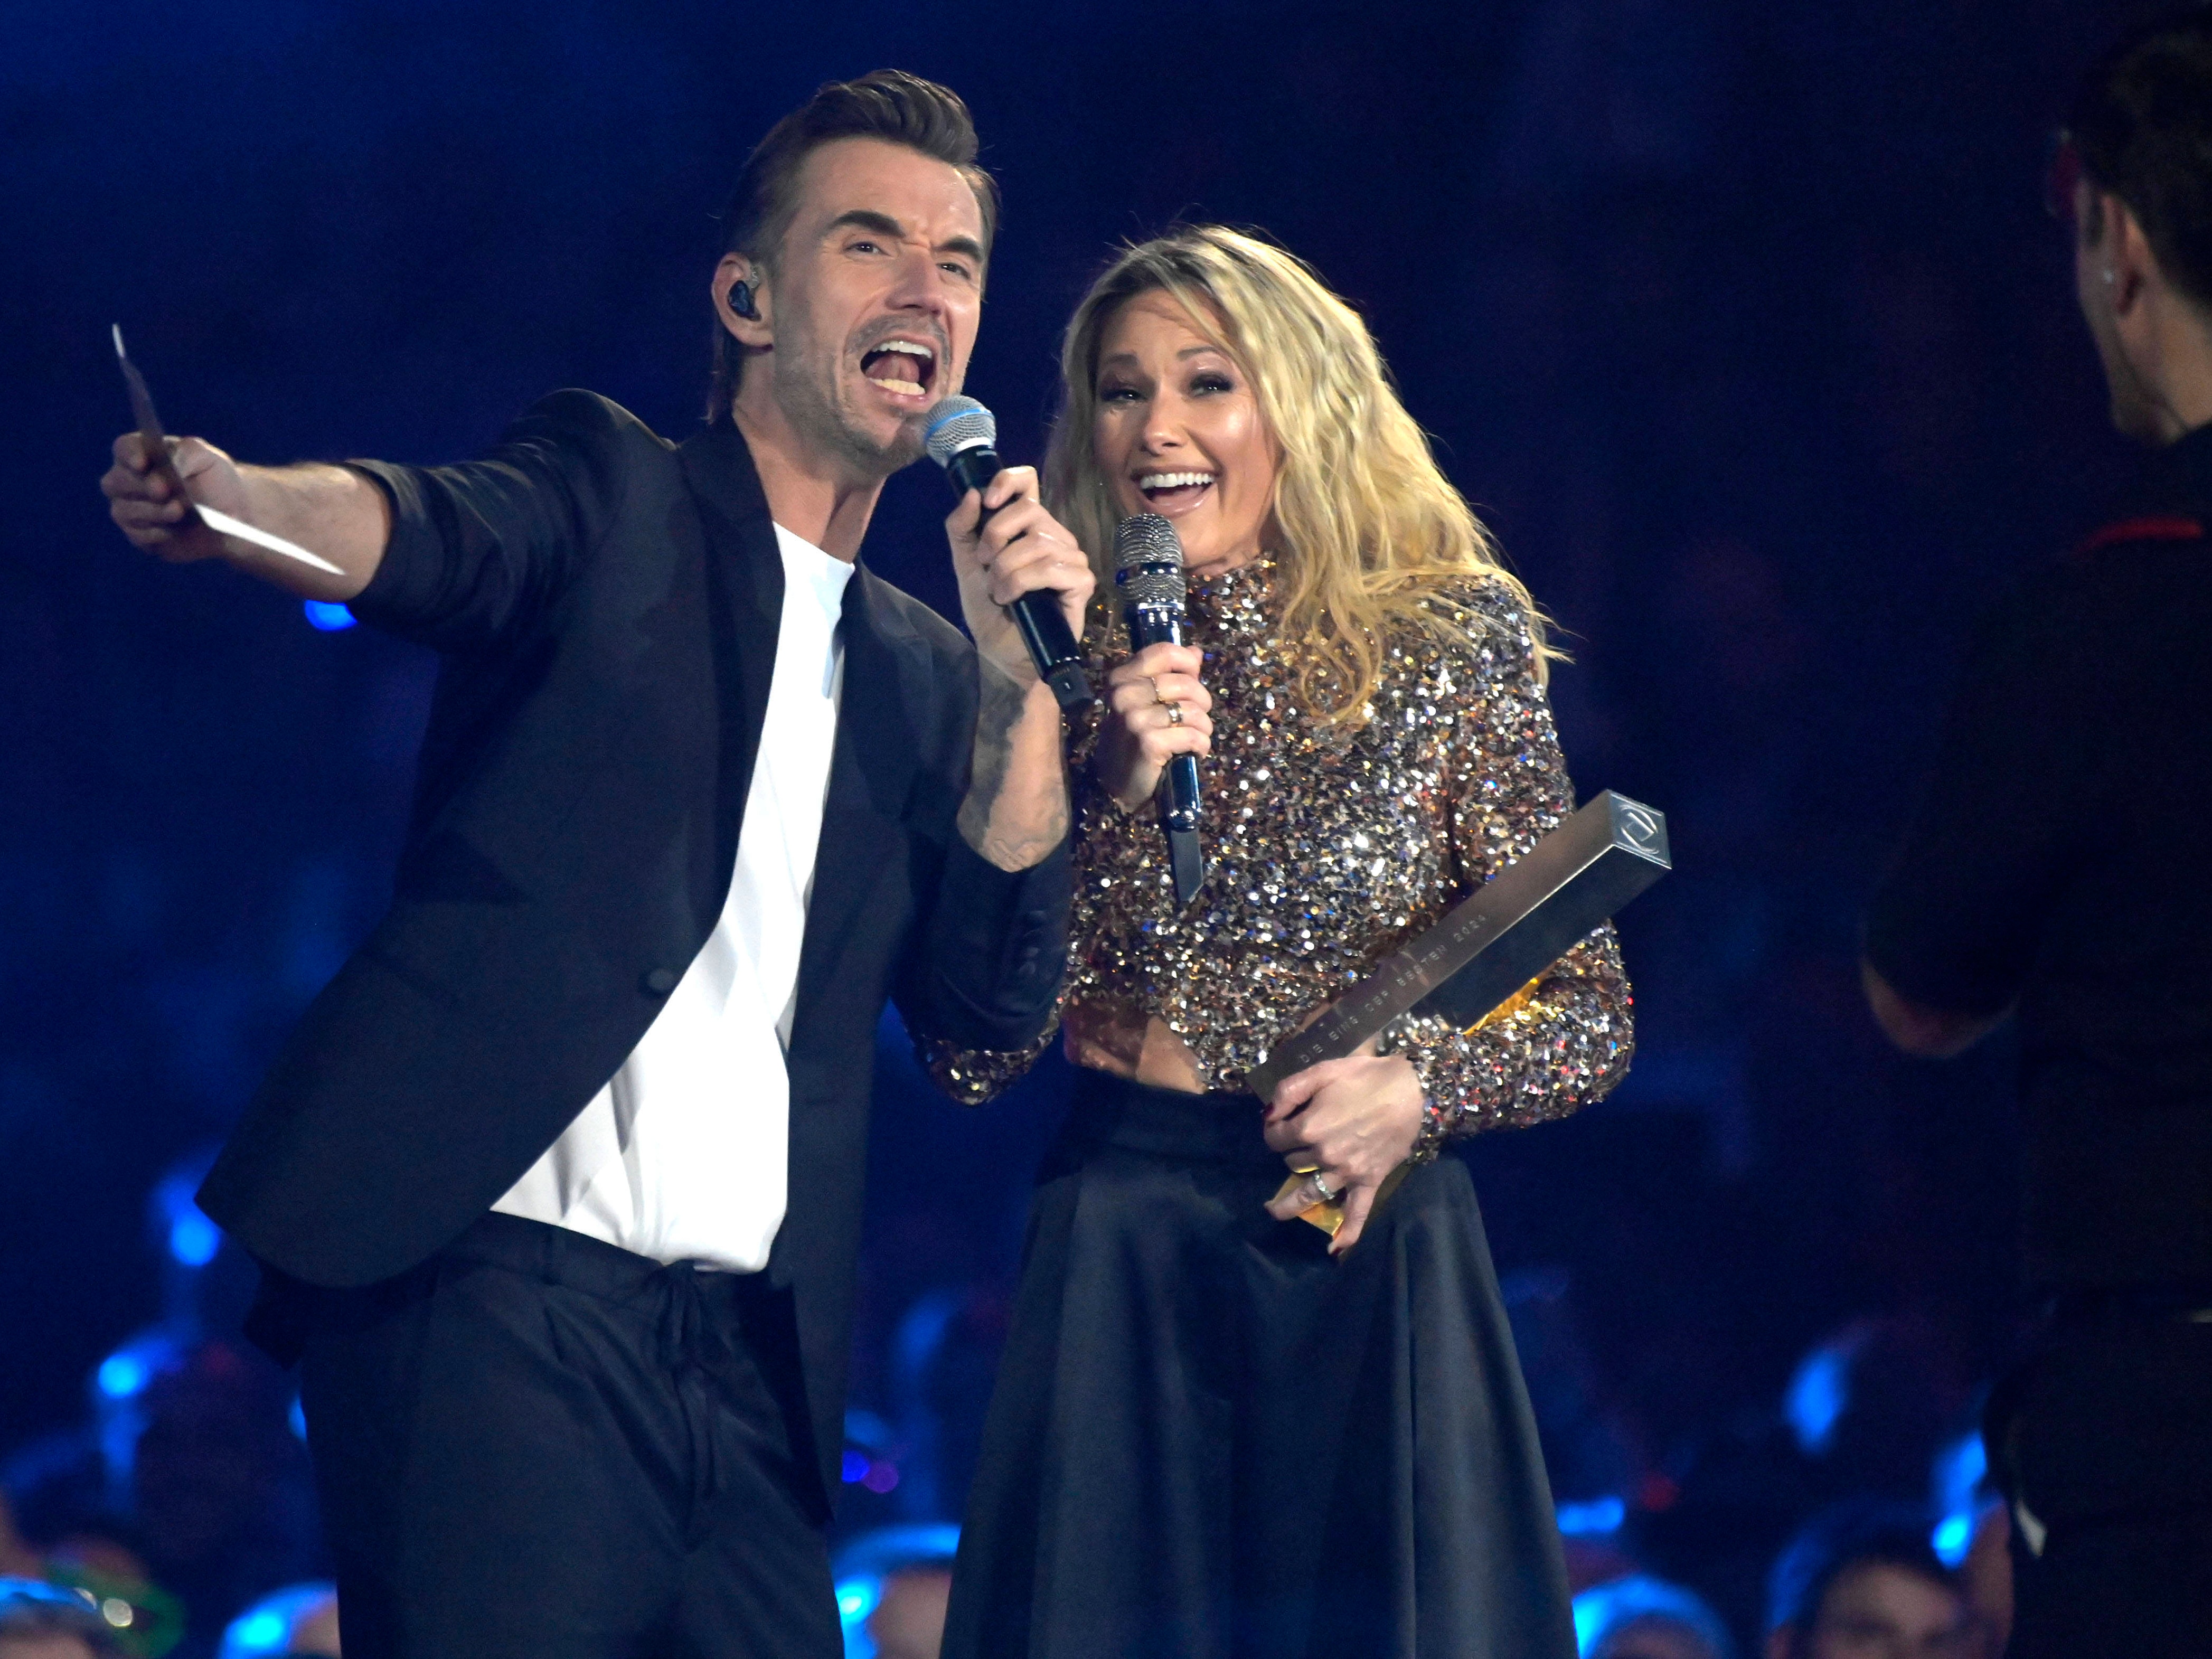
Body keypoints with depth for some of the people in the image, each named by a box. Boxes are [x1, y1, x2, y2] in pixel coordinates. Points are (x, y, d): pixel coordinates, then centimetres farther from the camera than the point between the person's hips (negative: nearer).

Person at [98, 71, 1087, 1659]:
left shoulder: (921, 677, 22)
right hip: (505, 1290, -6)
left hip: (748, 1361, 6)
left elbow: (993, 1004, 13)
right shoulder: (613, 499, 7)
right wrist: (238, 500, -38)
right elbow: (435, 533, -15)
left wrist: (1019, 669, 4)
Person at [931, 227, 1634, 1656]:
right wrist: (1112, 792, -11)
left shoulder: (1452, 644, 2)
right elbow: (971, 1056, -1)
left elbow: (1593, 1018, 2)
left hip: (1376, 1263, -1)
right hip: (1119, 1265, 1)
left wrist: (1421, 1081, -17)